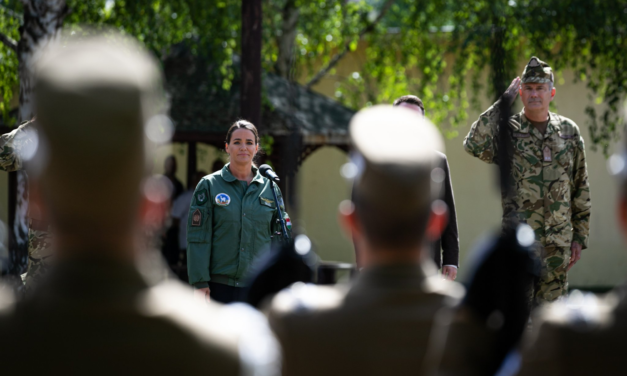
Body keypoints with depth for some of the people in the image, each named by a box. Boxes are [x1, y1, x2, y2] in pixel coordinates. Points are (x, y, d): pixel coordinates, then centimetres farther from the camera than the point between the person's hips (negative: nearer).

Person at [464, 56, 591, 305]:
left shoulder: (568, 131, 8)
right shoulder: (508, 131, -2)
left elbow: (581, 189, 13)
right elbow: (474, 145, -24)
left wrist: (580, 236, 9)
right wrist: (503, 102, -18)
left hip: (558, 244, 3)